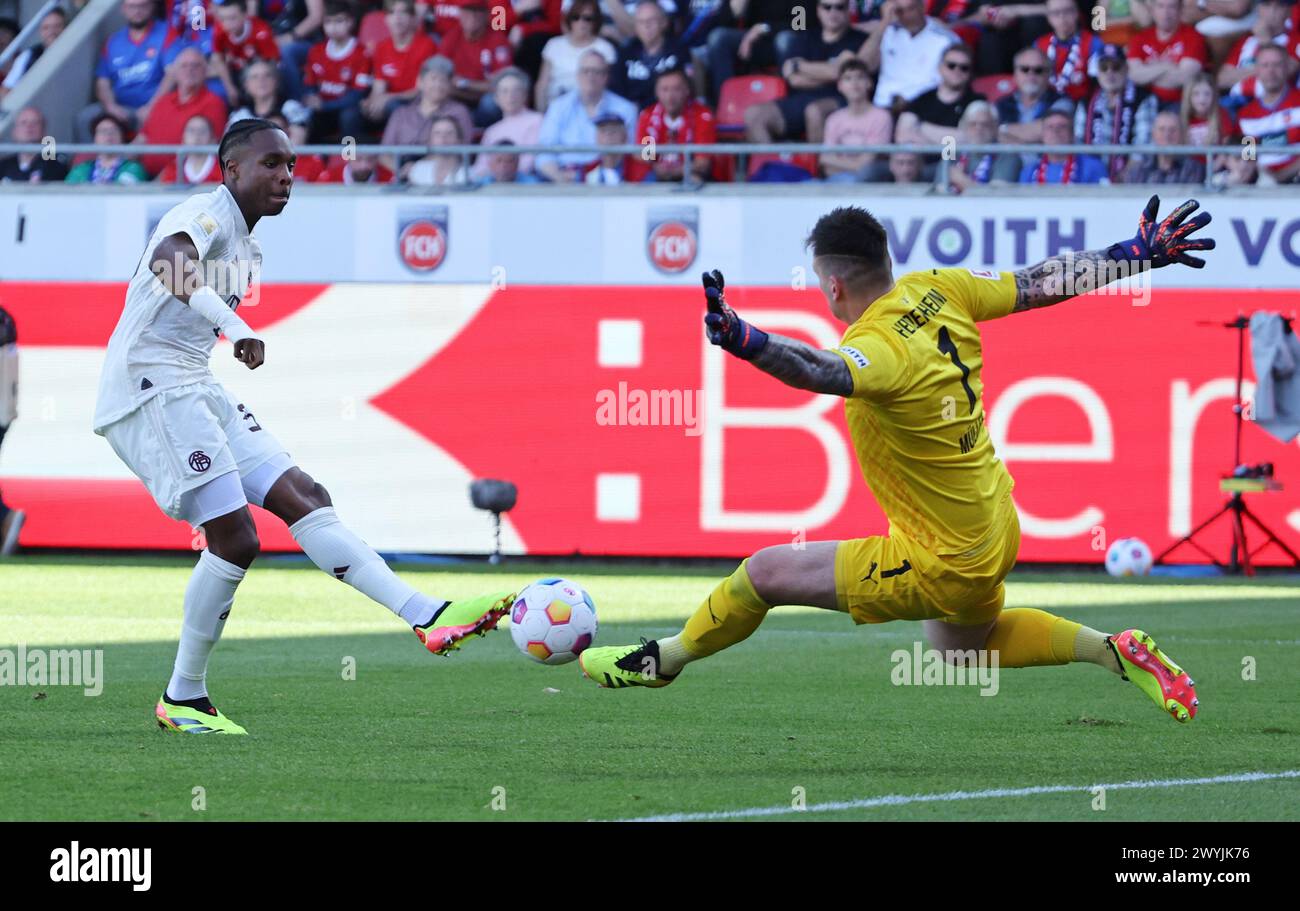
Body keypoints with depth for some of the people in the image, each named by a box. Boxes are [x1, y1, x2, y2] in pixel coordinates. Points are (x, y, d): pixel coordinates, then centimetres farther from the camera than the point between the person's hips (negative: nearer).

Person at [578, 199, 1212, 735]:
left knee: (766, 572, 0)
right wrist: (1140, 254, 14)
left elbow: (824, 373, -55)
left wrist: (742, 340, -72)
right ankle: (1115, 652, 29)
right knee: (961, 647, 37)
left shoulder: (881, 347, -32)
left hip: (944, 565, -9)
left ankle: (663, 660, 21)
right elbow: (1046, 283, 1)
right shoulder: (937, 292, -7)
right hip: (996, 528, 9)